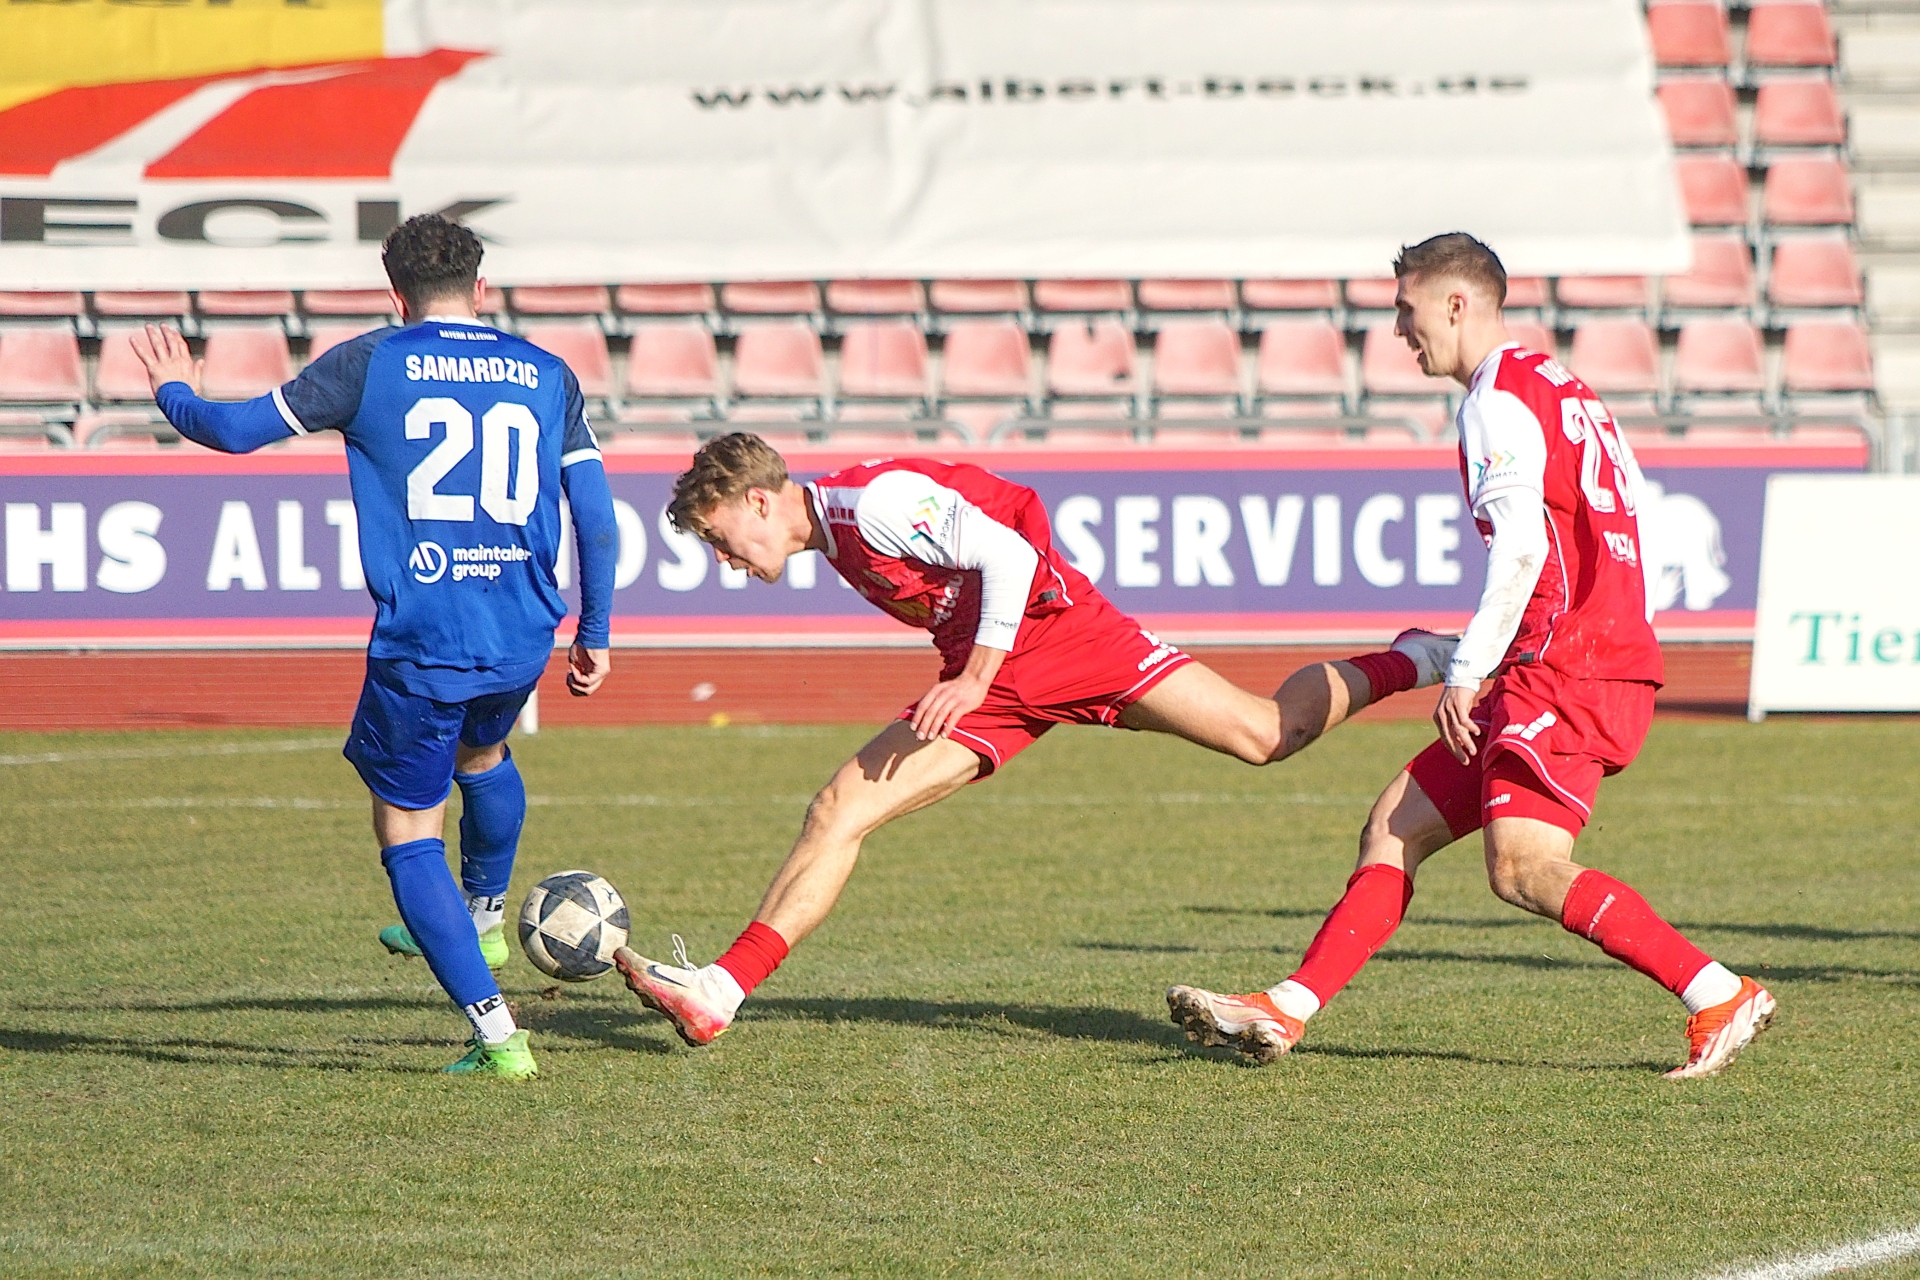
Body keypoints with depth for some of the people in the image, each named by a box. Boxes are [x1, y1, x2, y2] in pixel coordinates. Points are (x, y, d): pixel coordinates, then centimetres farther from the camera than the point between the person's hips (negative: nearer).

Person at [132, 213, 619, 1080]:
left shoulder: (370, 365, -1)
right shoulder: (548, 376, 8)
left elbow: (240, 429, 3)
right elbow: (597, 519, 8)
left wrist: (174, 393, 25)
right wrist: (595, 635, 20)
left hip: (420, 642, -4)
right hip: (523, 640, 4)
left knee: (408, 835, 6)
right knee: (482, 754, 35)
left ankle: (495, 1032, -4)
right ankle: (482, 923, 56)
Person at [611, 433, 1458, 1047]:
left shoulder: (874, 502, -18)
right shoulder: (831, 541, 11)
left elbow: (1006, 554, -22)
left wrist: (975, 679, -22)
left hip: (1054, 627, -8)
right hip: (979, 679, 8)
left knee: (1264, 736, -9)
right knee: (839, 811, -6)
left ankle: (1411, 663, 16)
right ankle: (719, 994, -14)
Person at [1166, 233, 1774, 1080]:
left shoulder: (1499, 399, -9)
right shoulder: (1559, 388, 21)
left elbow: (1522, 544, -21)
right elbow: (1630, 504, 22)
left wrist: (1467, 670, -20)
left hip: (1566, 675, -11)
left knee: (1524, 866, -22)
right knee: (1396, 827, 10)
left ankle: (1720, 997, -23)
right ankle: (1287, 1011, 10)